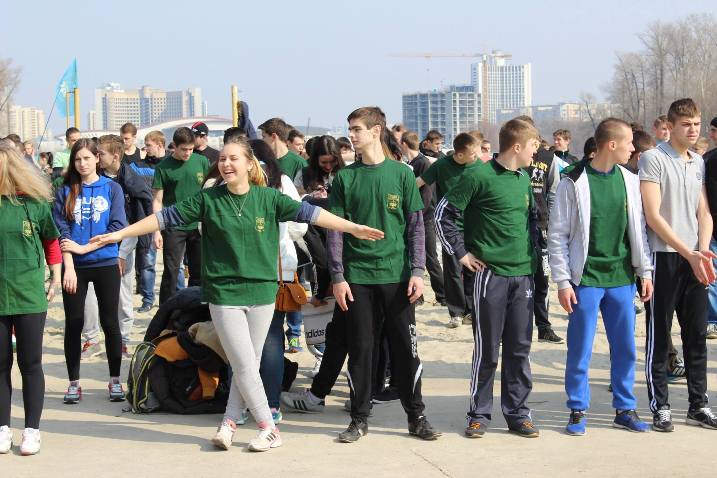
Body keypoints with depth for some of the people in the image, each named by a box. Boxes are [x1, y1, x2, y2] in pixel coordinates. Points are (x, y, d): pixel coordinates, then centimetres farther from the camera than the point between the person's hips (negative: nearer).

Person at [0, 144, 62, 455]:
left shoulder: (35, 202, -3)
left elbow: (51, 240, 10)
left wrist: (56, 277, 9)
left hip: (30, 297, -1)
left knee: (30, 364, 5)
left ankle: (32, 429, 13)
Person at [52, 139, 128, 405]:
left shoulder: (112, 189, 2)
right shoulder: (66, 191, 3)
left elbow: (117, 227, -6)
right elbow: (61, 231, -4)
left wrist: (84, 247, -12)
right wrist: (68, 267, -15)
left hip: (106, 265, -1)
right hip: (75, 267, 1)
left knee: (110, 323, 4)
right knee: (73, 324, 5)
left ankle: (115, 380, 15)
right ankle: (74, 383, 14)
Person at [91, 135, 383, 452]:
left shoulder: (268, 198, 0)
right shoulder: (208, 199, -1)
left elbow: (307, 212, -3)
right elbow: (165, 217, 0)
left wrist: (353, 228, -7)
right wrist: (120, 234, -2)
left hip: (262, 292, 2)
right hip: (224, 293, -1)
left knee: (247, 366, 7)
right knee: (245, 367, -4)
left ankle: (229, 423, 18)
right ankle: (269, 429, 7)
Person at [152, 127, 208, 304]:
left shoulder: (201, 162, 3)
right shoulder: (163, 167, -4)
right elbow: (157, 200, -2)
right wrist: (157, 230, -8)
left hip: (198, 225, 3)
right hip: (174, 228, -3)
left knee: (198, 272, 9)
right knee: (171, 272, -2)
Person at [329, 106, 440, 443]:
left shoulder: (401, 173, 2)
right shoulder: (345, 177, 4)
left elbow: (415, 225, 4)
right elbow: (335, 229, 4)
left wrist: (417, 270, -4)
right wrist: (338, 277, -2)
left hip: (397, 275, -1)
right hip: (357, 276, 1)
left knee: (405, 346, 4)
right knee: (360, 348, 5)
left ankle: (416, 416, 15)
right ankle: (360, 418, 15)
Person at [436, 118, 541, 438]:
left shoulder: (524, 178, 11)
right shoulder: (480, 176, -10)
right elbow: (444, 213, -6)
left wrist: (533, 249, 15)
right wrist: (460, 253, -7)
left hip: (523, 275, 6)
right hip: (490, 274, -6)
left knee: (519, 348, 9)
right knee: (487, 350, 2)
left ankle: (517, 412, 17)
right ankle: (479, 414, 13)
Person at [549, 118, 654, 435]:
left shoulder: (629, 181, 6)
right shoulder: (573, 183, -8)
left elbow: (638, 228, 12)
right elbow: (557, 235, -6)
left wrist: (645, 272, 9)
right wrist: (563, 281, -9)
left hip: (622, 278, 5)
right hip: (585, 279, -4)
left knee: (625, 348, 9)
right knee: (580, 349, 2)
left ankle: (625, 410, 21)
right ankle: (577, 411, 15)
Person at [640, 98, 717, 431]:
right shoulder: (653, 159, -7)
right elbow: (653, 216, -13)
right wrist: (689, 253, -17)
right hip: (664, 257, -6)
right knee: (658, 335, 0)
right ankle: (660, 406, 8)